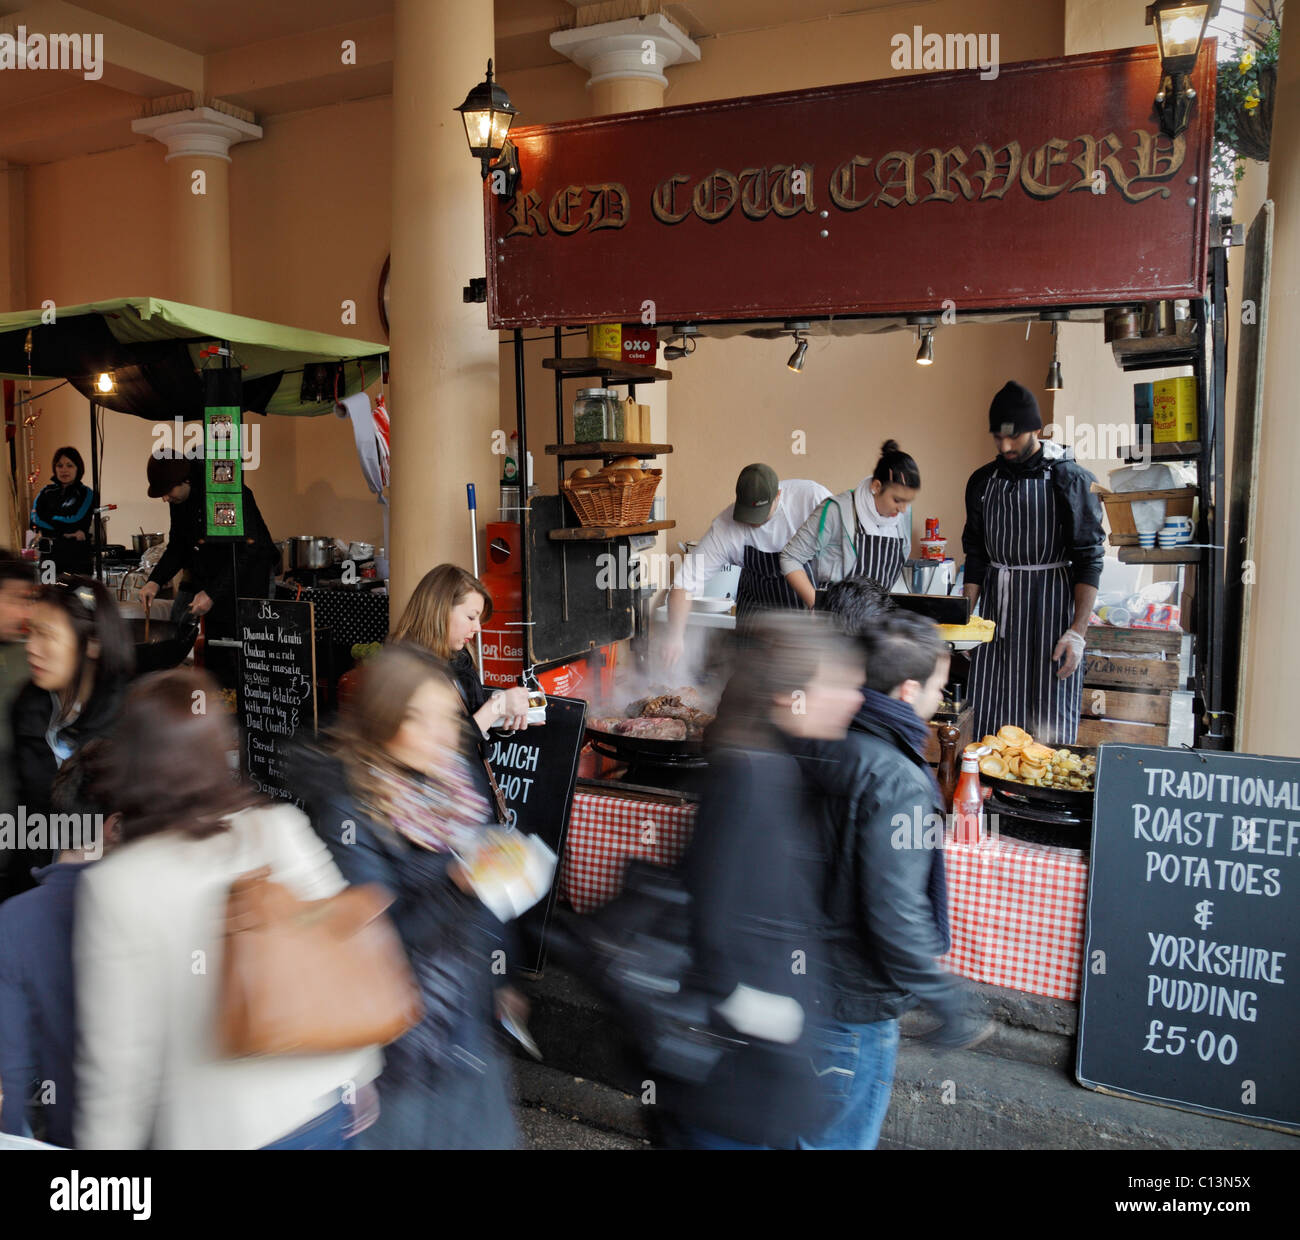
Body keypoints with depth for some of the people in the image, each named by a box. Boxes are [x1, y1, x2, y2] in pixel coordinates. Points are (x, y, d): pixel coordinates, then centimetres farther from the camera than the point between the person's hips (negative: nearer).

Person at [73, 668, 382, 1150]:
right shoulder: (282, 827, -11)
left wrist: (108, 1141, 5)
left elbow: (119, 1054, -12)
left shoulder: (114, 886, -17)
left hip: (220, 1130, -3)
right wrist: (360, 1076, 11)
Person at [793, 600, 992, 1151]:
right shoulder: (896, 781, -28)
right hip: (854, 1001, -7)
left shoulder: (813, 744, -4)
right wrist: (950, 1006, -16)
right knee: (839, 1134, 16)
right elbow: (896, 915, -28)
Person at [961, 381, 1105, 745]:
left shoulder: (1070, 479, -5)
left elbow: (1089, 560, -6)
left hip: (1050, 608, -4)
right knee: (987, 720, 4)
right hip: (996, 606, 4)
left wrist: (1078, 631, -13)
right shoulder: (983, 481, 9)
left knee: (1050, 725, -1)